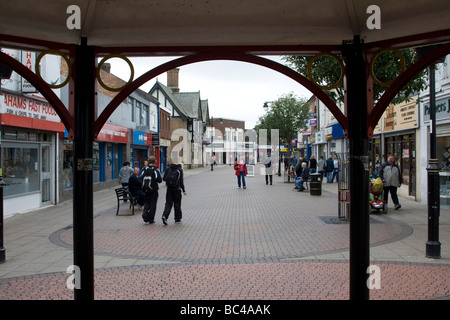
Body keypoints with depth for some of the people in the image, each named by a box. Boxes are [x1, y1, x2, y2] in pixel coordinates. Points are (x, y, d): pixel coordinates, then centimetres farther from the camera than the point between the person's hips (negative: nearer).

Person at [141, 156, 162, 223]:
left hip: (146, 190, 3)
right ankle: (151, 219, 7)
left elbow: (141, 178, 0)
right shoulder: (156, 170, -10)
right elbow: (159, 180, -13)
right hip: (154, 190, -3)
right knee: (153, 204, 5)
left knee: (146, 203, 17)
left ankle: (145, 213, -7)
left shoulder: (145, 169, 1)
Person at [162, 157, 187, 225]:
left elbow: (164, 178, 1)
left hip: (169, 188, 2)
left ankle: (165, 216, -15)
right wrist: (184, 190, -3)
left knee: (168, 203, 5)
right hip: (177, 189, -2)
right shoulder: (179, 169, -4)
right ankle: (177, 219, 16)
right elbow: (181, 181, -7)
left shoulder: (168, 169, 1)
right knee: (177, 204, 9)